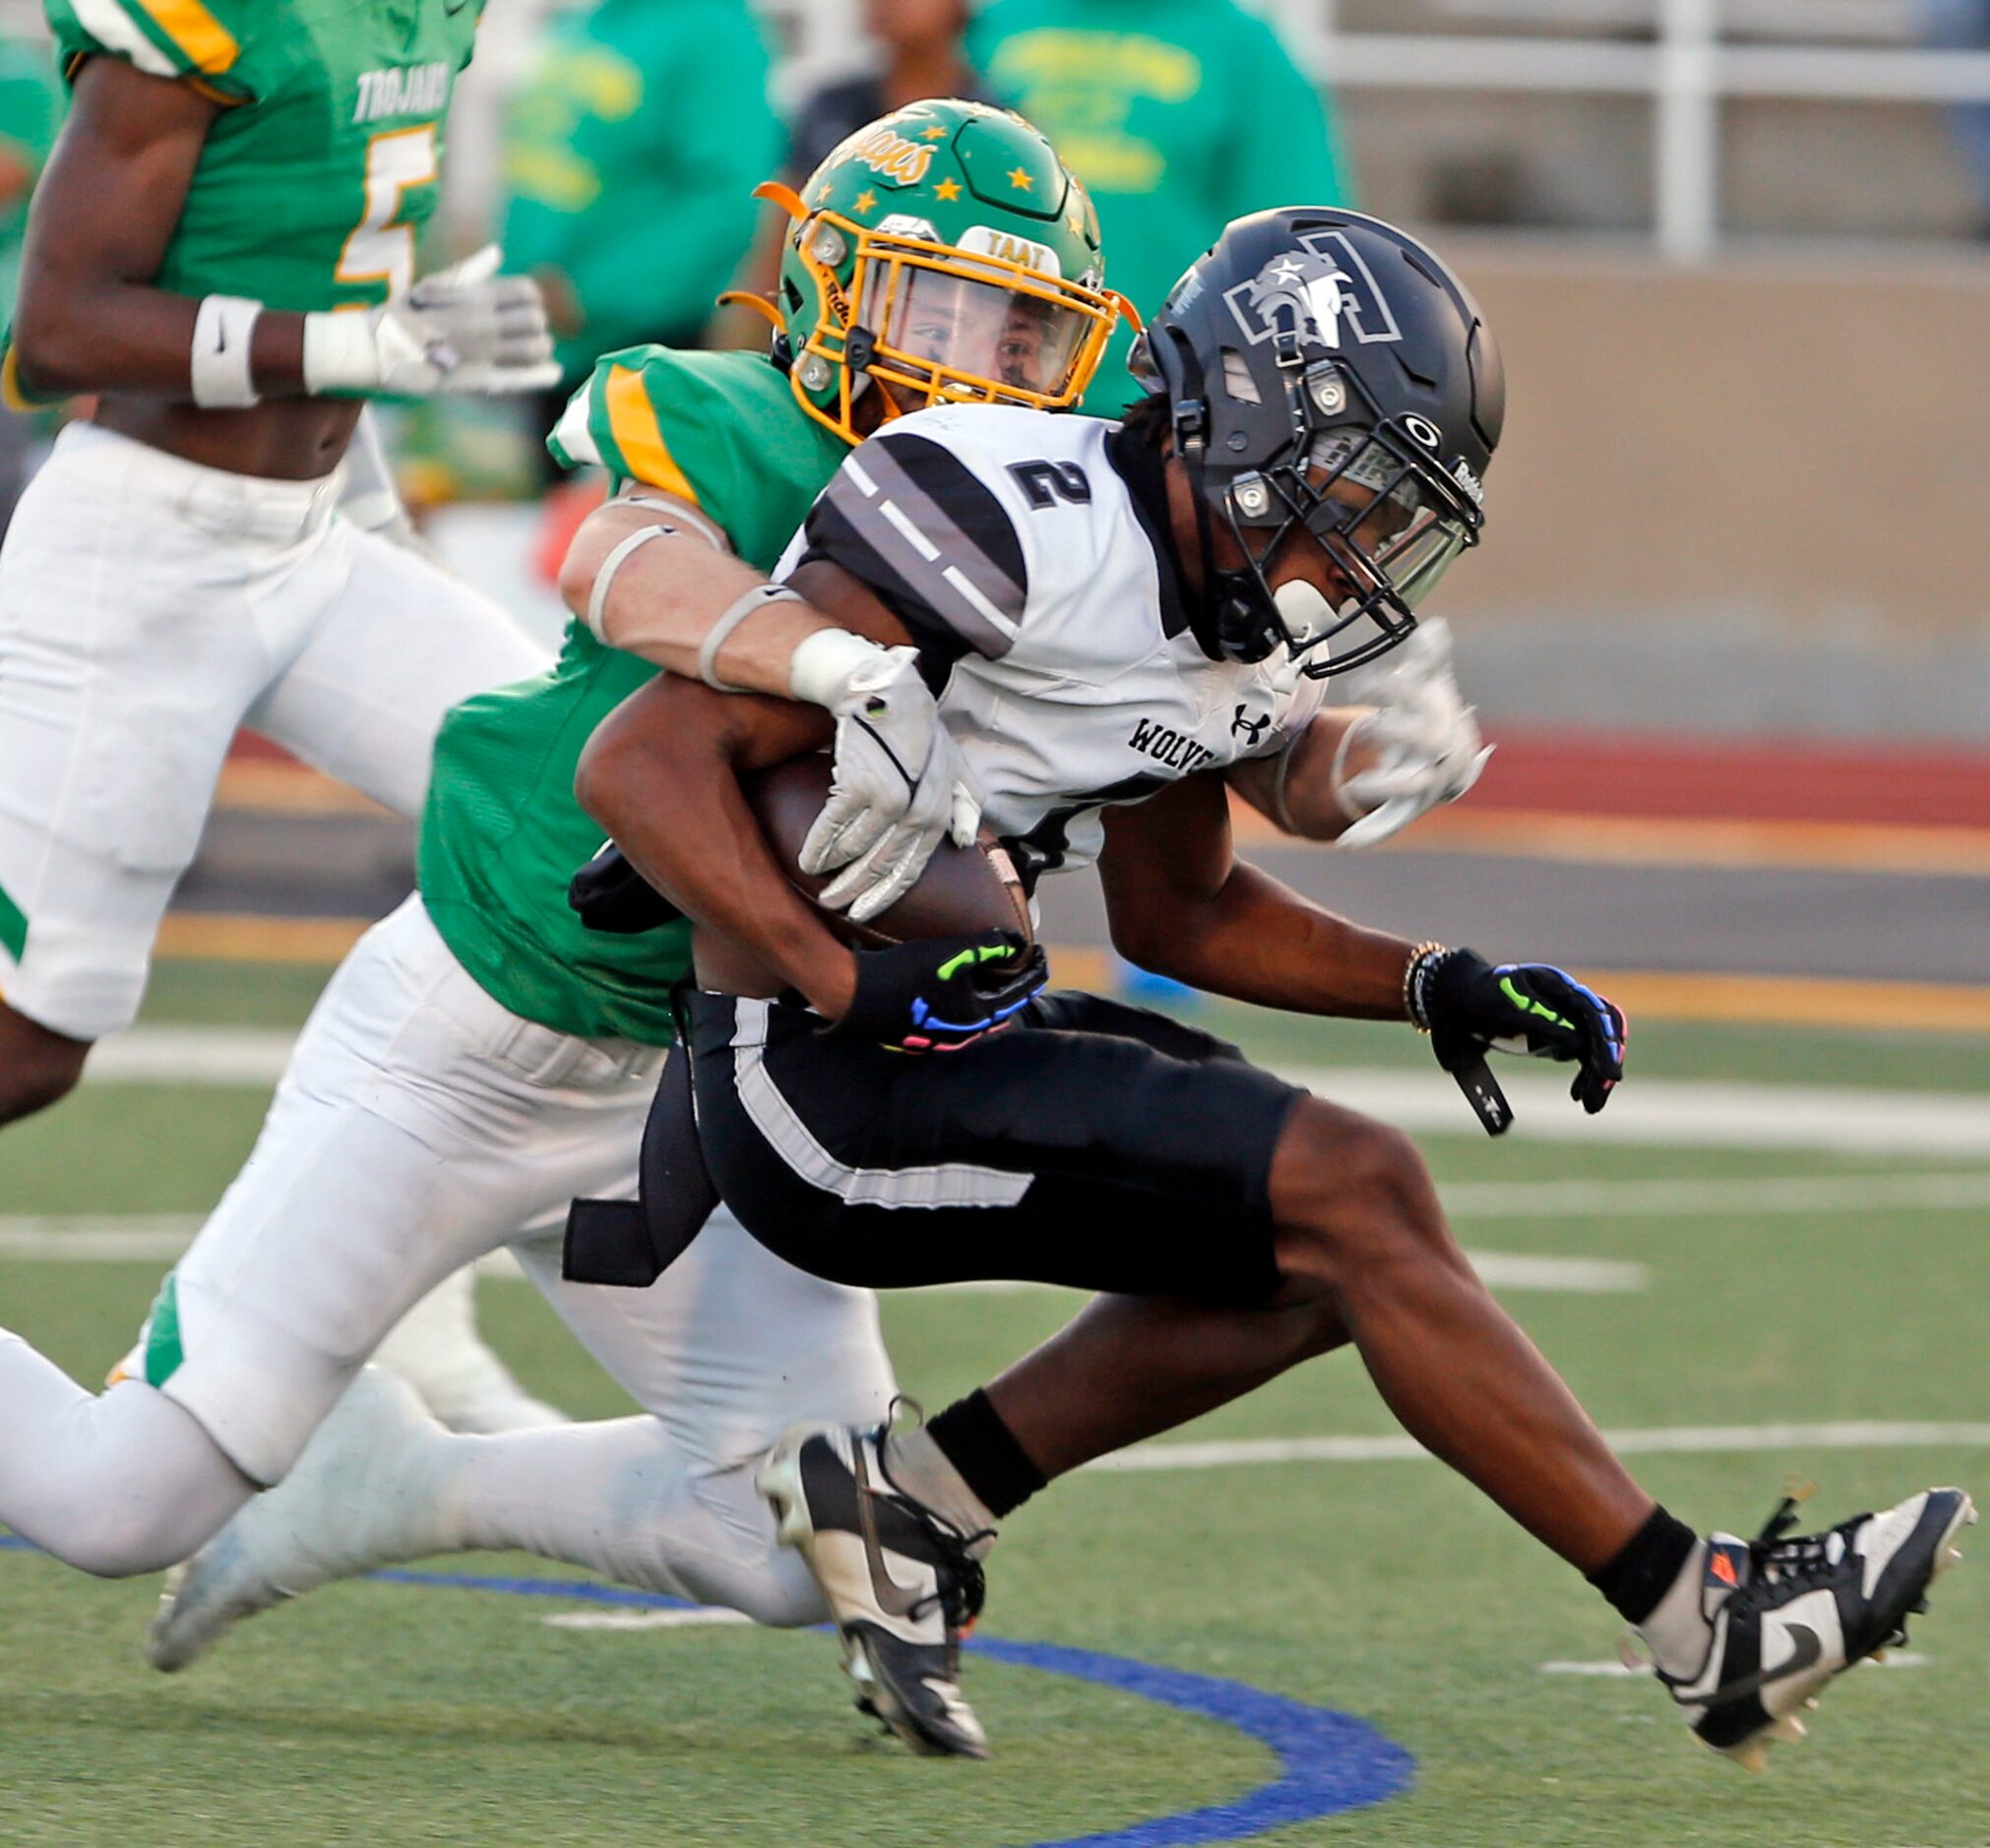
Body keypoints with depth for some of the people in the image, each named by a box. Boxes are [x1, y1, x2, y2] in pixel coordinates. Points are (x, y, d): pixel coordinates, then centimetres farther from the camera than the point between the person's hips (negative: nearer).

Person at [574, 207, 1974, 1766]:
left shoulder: (1236, 630, 6)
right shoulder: (1017, 528, -22)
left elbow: (1179, 911, 23)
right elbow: (645, 765, -24)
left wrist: (1436, 989, 9)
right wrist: (848, 988, -30)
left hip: (949, 1031, 10)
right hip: (823, 1089, -10)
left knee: (1322, 1259, 12)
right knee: (1357, 1199, -13)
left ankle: (921, 1502, 12)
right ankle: (1707, 1625, -7)